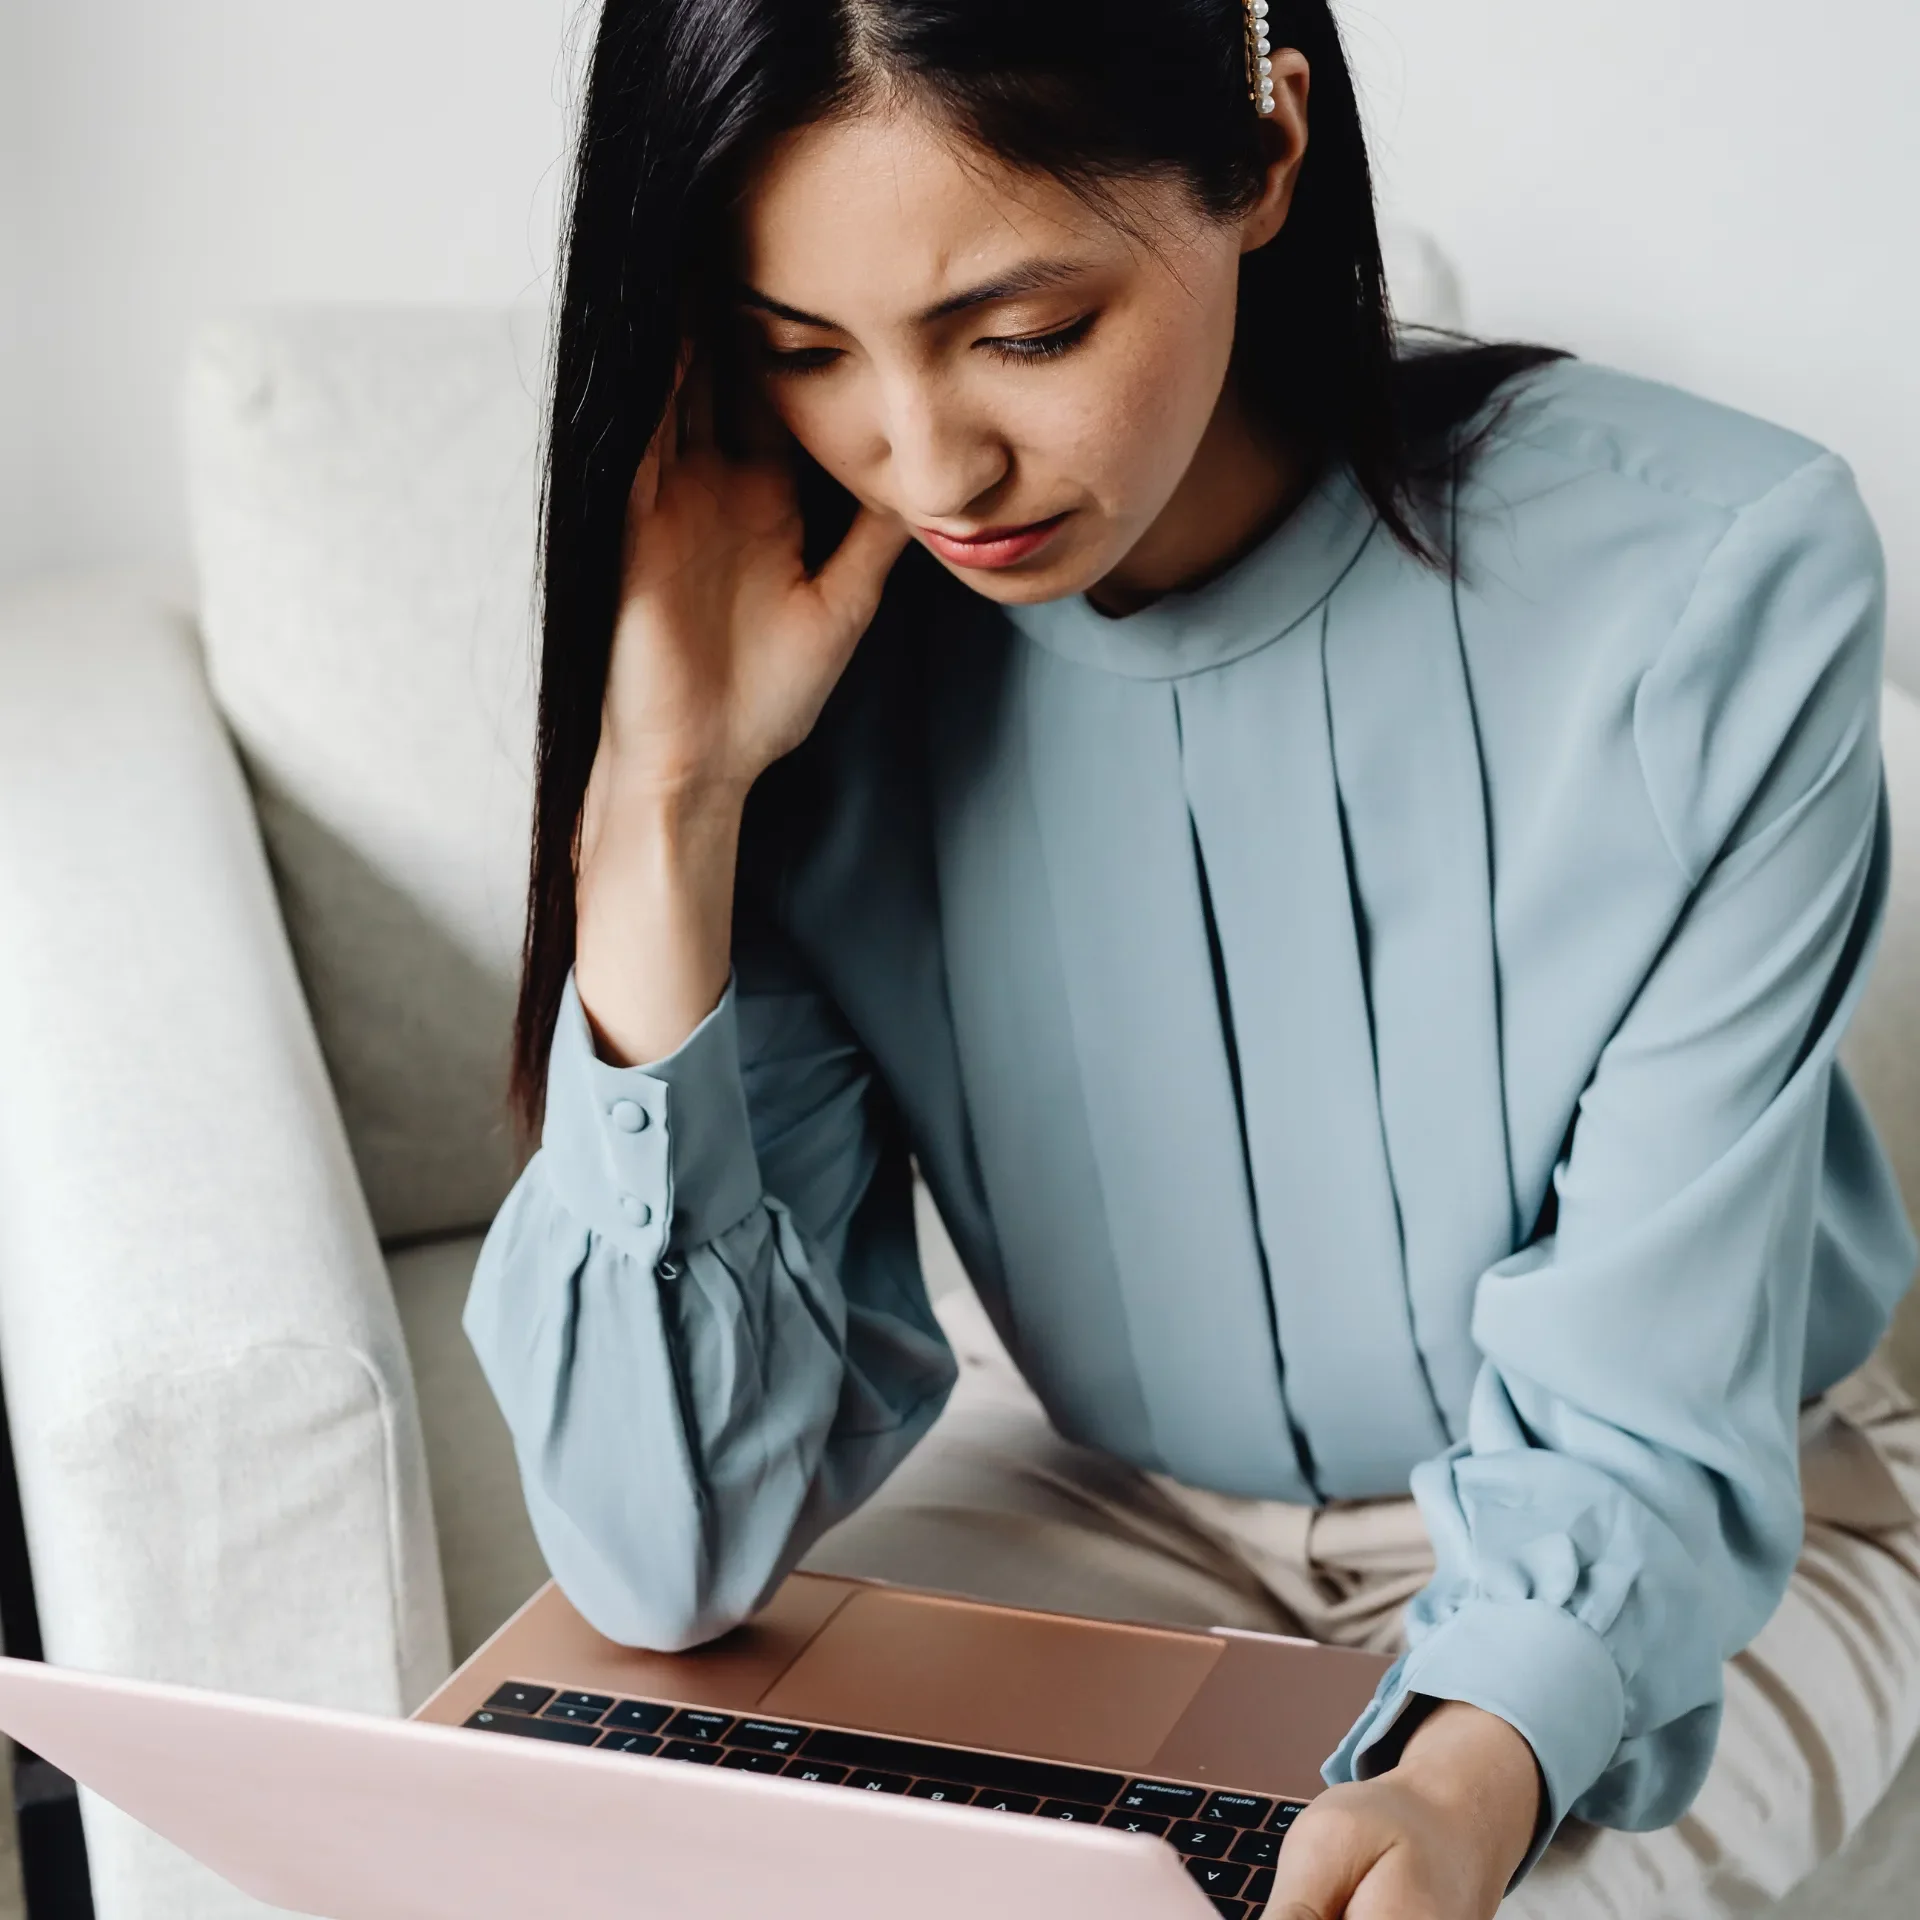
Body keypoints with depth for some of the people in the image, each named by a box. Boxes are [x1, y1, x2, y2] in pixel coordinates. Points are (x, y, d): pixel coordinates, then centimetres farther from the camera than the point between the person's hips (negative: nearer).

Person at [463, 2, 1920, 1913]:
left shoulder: (1708, 590, -26)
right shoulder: (811, 649, -19)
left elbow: (1634, 1428, -21)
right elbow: (674, 1558, -24)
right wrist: (668, 802, -32)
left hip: (1670, 1544, 0)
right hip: (1106, 1482, 1)